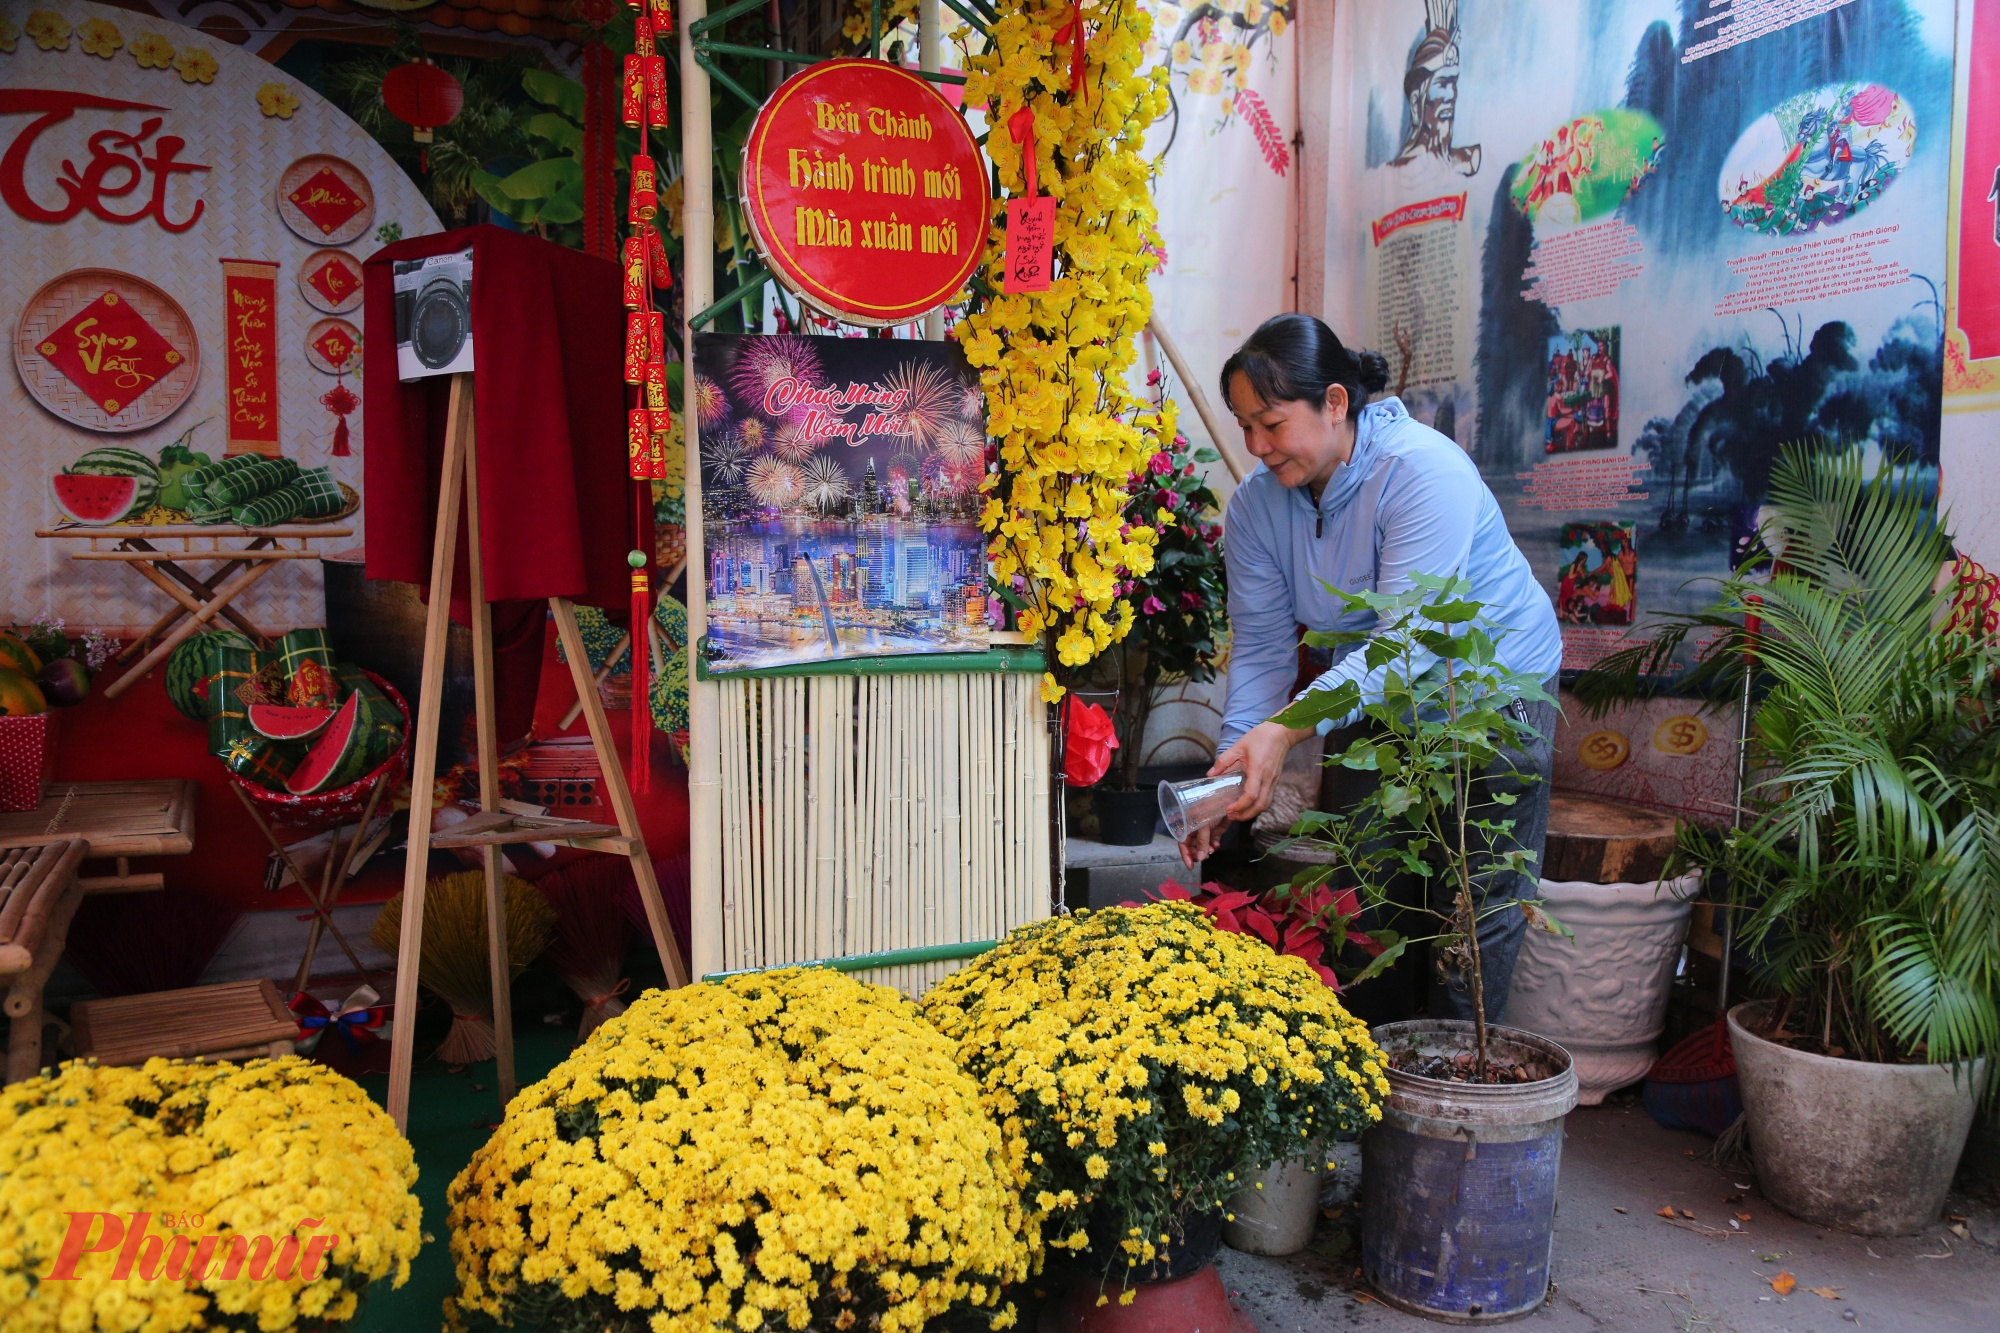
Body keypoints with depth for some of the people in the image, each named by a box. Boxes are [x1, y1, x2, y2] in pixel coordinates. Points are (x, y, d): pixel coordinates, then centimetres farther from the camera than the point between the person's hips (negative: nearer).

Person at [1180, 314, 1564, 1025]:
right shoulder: (1256, 503, -11)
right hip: (1374, 697, 5)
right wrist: (1235, 764, -26)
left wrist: (1285, 731, -46)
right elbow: (1260, 647, -12)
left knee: (1479, 900, -2)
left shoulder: (1424, 472, -30)